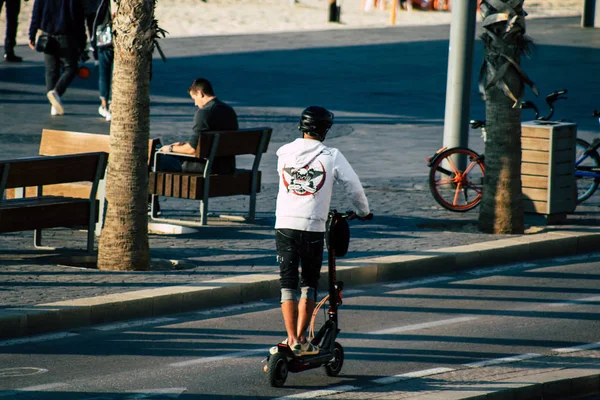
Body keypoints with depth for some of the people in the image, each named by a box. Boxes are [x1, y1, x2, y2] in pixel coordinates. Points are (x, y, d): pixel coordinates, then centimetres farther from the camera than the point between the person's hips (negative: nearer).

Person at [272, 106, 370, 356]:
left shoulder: (284, 153, 5)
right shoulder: (331, 157, -3)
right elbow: (353, 187, 4)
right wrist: (363, 212, 23)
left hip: (284, 225, 2)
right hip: (313, 227, -2)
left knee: (287, 284, 6)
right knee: (309, 284, 12)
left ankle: (292, 339, -2)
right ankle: (301, 338, 11)